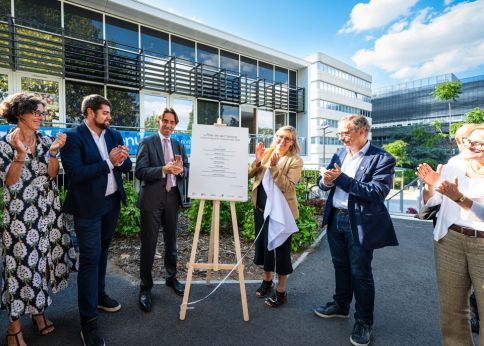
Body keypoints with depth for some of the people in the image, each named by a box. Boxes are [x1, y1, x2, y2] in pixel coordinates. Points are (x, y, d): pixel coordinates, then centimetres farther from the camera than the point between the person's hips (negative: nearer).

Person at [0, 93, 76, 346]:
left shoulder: (46, 140, 5)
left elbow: (52, 174, -1)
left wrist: (54, 151, -16)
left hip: (47, 211, 4)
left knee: (43, 259, 11)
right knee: (21, 263, 2)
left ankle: (39, 310, 29)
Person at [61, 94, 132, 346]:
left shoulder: (114, 135, 8)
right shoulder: (73, 137, -10)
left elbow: (127, 167, 7)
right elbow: (74, 173, -20)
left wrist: (121, 160, -15)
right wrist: (108, 162, -22)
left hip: (112, 202, 6)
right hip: (88, 206, -6)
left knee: (102, 251, 19)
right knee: (90, 257, -2)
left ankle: (99, 295, 38)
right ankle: (88, 320, 10)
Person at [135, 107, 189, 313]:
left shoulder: (179, 145, 12)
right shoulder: (147, 143, -2)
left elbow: (187, 171, 7)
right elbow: (140, 171, -12)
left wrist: (181, 169, -15)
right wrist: (164, 170, -24)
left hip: (173, 198, 4)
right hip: (152, 200, -4)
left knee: (171, 242, 17)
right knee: (148, 244, 3)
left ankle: (171, 278, 36)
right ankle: (145, 287, 21)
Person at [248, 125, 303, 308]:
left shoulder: (295, 161, -8)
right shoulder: (266, 154, 6)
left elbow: (288, 187, -20)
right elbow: (248, 175, 1)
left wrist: (274, 166, -27)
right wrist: (257, 161, -15)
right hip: (261, 208, 6)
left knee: (279, 249, 5)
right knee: (263, 244, 18)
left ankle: (281, 291, 25)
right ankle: (267, 280, 41)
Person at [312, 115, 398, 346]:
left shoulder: (382, 159, -12)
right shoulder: (340, 154, 8)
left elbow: (378, 192, -22)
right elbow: (324, 181, 7)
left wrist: (342, 179, -25)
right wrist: (325, 181, -17)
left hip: (360, 223, -6)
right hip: (335, 218, 6)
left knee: (360, 273, 7)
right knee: (341, 266, 21)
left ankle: (363, 321, 28)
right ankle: (340, 305, 41)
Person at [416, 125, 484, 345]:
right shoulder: (451, 169, 4)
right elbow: (430, 202, 3)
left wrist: (459, 197, -30)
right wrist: (430, 185, -14)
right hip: (449, 240, 3)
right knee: (451, 306, 14)